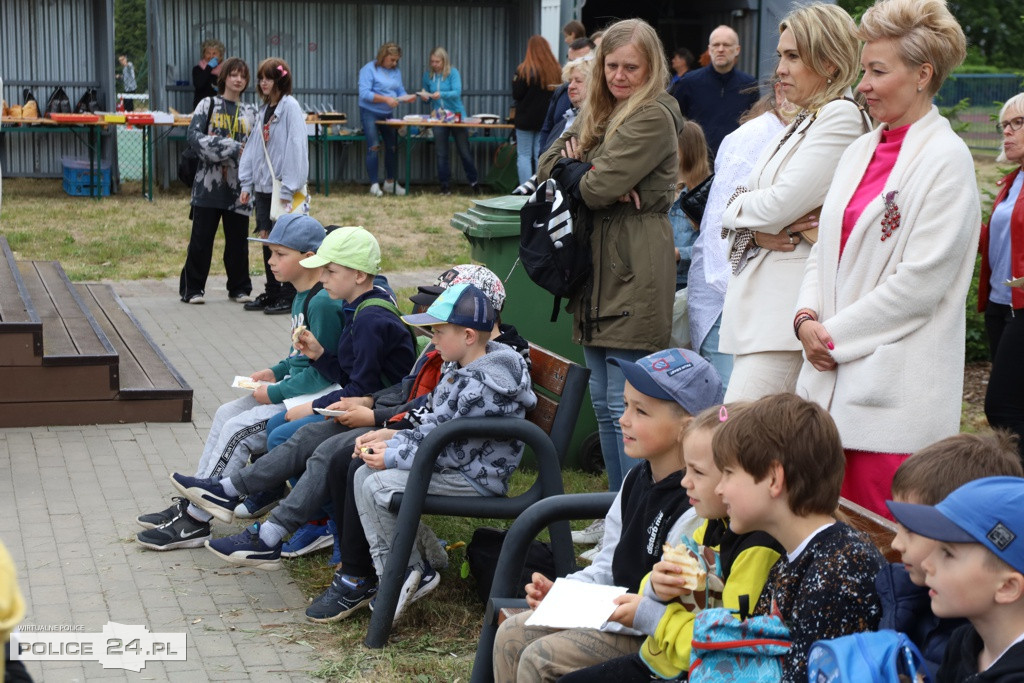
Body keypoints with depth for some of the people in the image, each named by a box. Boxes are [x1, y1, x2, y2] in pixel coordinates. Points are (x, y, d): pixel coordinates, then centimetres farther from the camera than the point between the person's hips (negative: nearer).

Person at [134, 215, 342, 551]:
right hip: (291, 390, 11)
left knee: (238, 429, -16)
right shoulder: (302, 296, 10)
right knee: (226, 414, 8)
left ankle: (195, 522, -7)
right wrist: (276, 371, 7)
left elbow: (323, 373, -23)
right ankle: (191, 504, 11)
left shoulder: (323, 302, -22)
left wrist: (275, 392, -17)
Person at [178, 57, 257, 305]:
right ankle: (193, 288, 9)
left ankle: (239, 288, 19)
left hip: (238, 184, 3)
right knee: (201, 237, 0)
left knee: (238, 238, 6)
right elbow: (194, 136, -9)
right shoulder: (208, 105, 3)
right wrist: (231, 148, -14)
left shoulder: (250, 112, 12)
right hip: (209, 181, -3)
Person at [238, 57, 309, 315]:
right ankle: (272, 293, 19)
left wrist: (288, 188, -17)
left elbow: (295, 147, -14)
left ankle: (290, 296, 5)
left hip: (282, 187, -7)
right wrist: (247, 183, 7)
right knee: (267, 239, 10)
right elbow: (253, 147, 14)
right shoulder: (262, 110, 14)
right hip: (263, 185, 7)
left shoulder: (290, 107, -9)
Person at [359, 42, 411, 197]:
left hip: (387, 114, 6)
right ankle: (374, 185, -9)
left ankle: (390, 182, 19)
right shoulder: (369, 69, -10)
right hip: (370, 113, -6)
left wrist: (408, 97, -13)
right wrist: (386, 99, -25)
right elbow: (364, 94, -19)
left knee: (393, 147, 6)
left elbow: (401, 93, 10)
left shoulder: (396, 72, 10)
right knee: (374, 147, -12)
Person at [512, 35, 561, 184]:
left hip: (526, 119, -4)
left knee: (523, 155, 3)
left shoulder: (524, 70, -12)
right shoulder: (556, 70, -1)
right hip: (546, 120, 4)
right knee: (541, 156, 9)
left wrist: (515, 81, 6)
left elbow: (516, 95, -10)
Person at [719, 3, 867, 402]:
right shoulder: (802, 123, 20)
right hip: (757, 299, 9)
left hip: (788, 304, -9)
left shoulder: (842, 116, -9)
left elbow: (780, 204, -16)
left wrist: (738, 208, 4)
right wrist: (757, 233, -7)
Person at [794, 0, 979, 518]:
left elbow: (920, 283, -14)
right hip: (832, 377, 7)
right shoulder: (860, 152, 15)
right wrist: (807, 317, 0)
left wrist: (834, 334, -9)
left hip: (894, 389, -7)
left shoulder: (946, 160, -9)